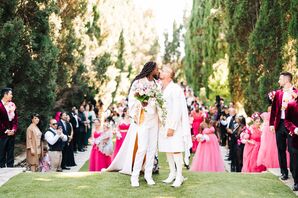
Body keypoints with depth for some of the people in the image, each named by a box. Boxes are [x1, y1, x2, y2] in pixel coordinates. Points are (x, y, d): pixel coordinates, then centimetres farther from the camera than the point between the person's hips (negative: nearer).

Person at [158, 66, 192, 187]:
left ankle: (179, 176, -1)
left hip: (173, 124, -7)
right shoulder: (160, 90, 10)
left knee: (175, 150, -7)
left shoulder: (175, 89, -13)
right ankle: (172, 174, 19)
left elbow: (177, 110, -17)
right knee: (167, 149, 10)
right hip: (163, 124, 7)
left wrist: (172, 127, -21)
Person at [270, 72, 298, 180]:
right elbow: (274, 109, 8)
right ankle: (284, 173, 19)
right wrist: (272, 123, 3)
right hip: (279, 124, 5)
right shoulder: (278, 93, 9)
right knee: (281, 149, 10)